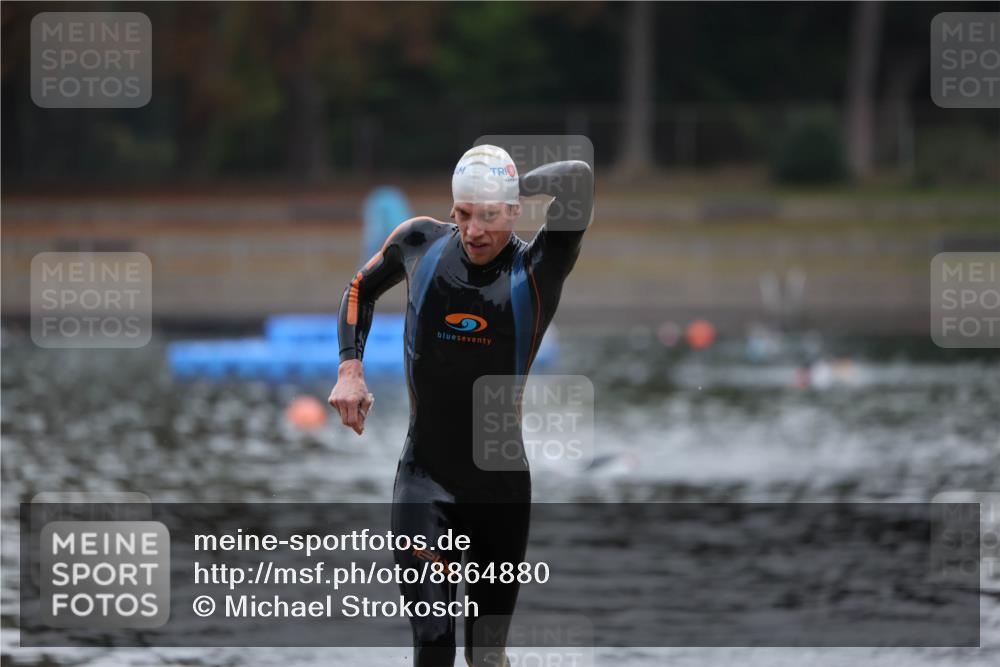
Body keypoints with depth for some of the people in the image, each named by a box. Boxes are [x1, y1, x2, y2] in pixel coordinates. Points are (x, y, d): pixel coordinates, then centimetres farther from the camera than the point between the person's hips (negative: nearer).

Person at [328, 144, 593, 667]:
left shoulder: (536, 271, -12)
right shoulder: (420, 243, -3)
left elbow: (578, 177, -28)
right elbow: (361, 289, 19)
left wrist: (512, 188, -12)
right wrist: (350, 369, 7)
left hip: (502, 487, 0)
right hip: (424, 482, 0)